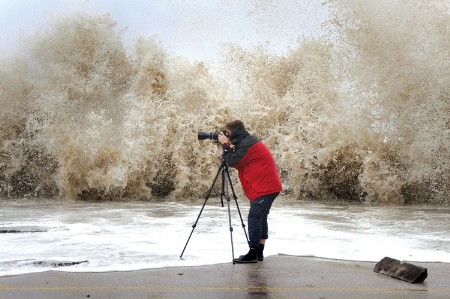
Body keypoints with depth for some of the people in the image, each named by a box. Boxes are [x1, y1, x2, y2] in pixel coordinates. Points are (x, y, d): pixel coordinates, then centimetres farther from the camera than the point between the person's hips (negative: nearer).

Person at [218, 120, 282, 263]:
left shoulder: (246, 144, -14)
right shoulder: (247, 142, 19)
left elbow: (232, 162, -13)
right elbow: (237, 161, 21)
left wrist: (226, 144, -4)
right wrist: (229, 146, 11)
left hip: (265, 188, -11)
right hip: (268, 186, 11)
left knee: (254, 217, -12)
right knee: (260, 217, 12)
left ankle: (253, 253, -14)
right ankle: (259, 252, 14)